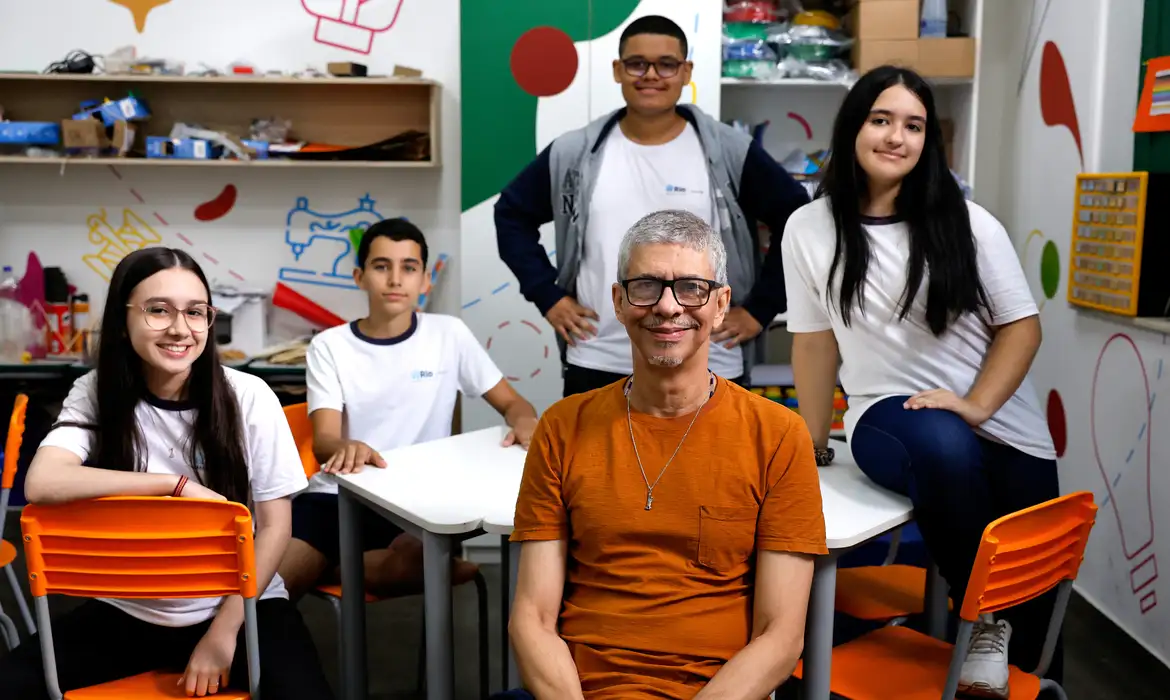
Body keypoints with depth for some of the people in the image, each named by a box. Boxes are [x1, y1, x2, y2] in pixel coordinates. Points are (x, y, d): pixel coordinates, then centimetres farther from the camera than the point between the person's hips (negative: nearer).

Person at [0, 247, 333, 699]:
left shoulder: (248, 396, -9)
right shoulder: (95, 394, -4)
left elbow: (275, 526, -6)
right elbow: (41, 484, -23)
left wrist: (223, 632, -11)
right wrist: (177, 484, -25)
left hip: (242, 603, -2)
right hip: (129, 611, 2)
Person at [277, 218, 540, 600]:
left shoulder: (449, 334, 3)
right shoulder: (329, 346, 3)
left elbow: (512, 403, 9)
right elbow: (323, 441, -8)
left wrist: (525, 422, -18)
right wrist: (346, 448, -35)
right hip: (338, 495, -1)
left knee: (412, 562, -34)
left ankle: (331, 566, -5)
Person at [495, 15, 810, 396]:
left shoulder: (730, 152, -2)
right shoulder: (574, 153, 2)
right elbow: (512, 213, 12)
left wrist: (760, 308, -1)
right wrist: (548, 295, 3)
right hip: (597, 367, 1)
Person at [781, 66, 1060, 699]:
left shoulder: (966, 222, -3)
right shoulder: (810, 229, -2)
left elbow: (1021, 326, 0)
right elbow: (814, 341, 4)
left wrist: (973, 406, -16)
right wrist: (812, 445, 8)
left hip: (1004, 427, 2)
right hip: (887, 414, -1)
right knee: (942, 446, -36)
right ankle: (981, 620, -15)